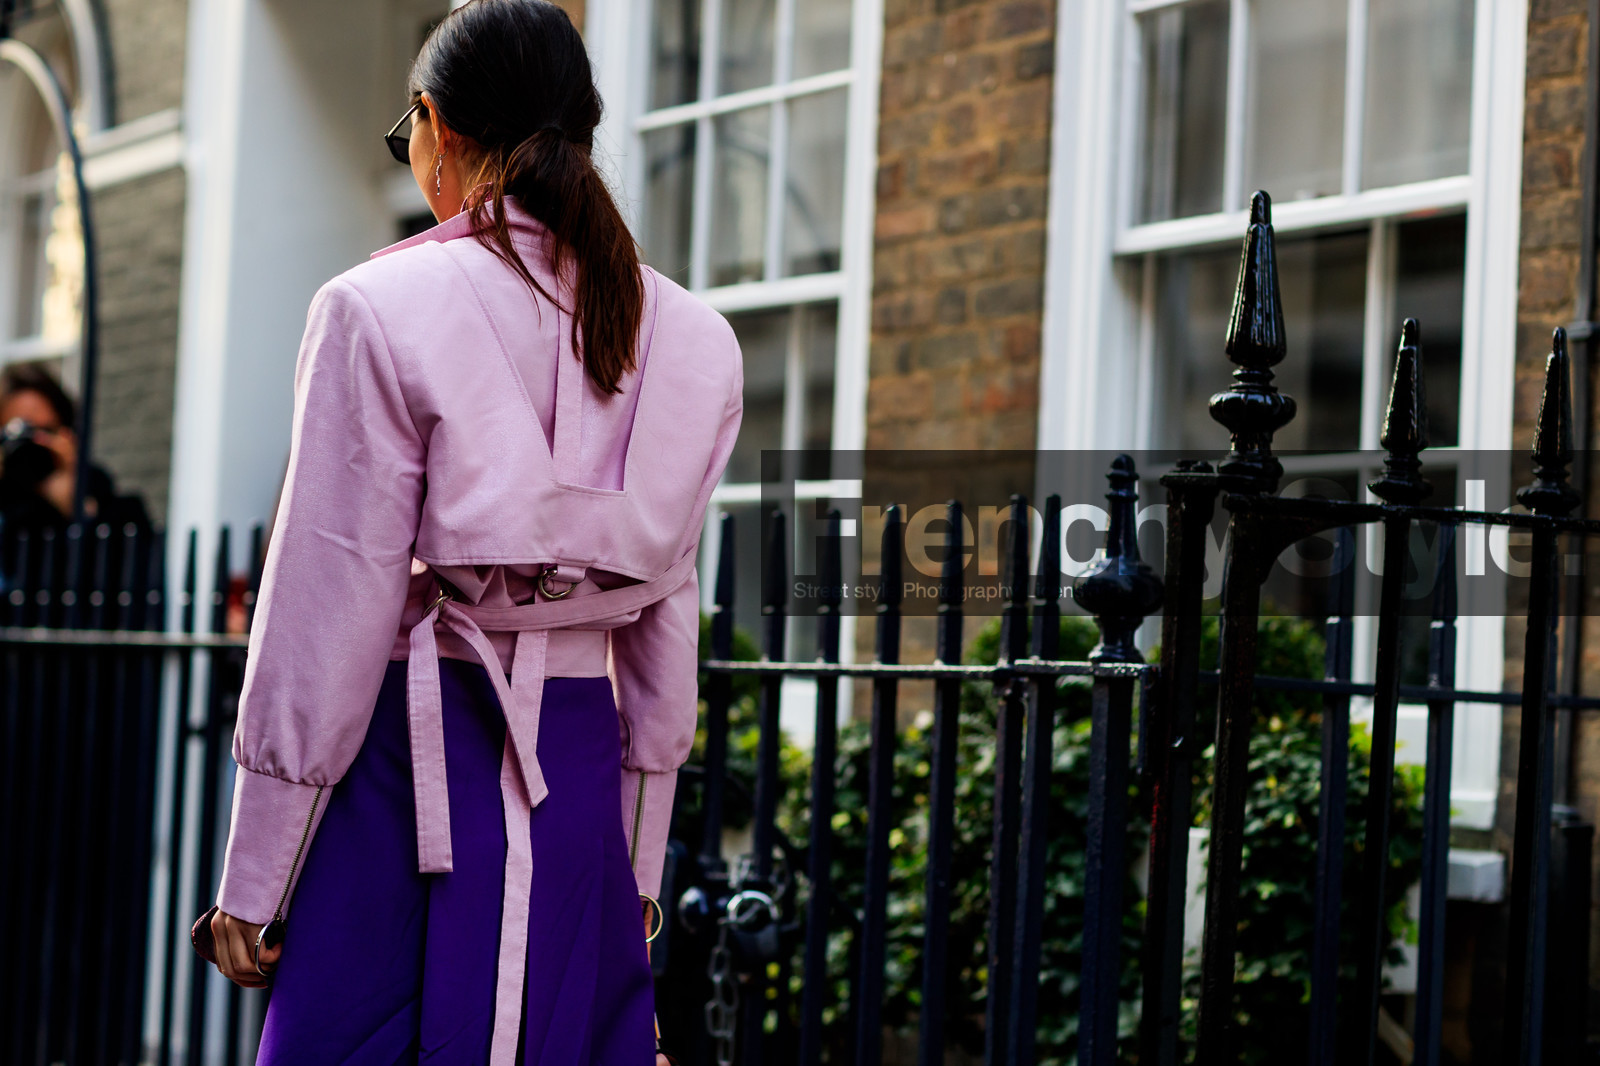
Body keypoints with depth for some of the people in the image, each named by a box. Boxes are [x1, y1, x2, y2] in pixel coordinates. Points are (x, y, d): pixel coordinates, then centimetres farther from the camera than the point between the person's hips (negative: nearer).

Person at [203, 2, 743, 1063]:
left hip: (418, 750, -5)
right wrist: (637, 867, 19)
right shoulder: (687, 340, 7)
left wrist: (253, 881, -2)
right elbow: (667, 616, 11)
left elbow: (330, 609, -8)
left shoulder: (381, 309, -8)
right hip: (578, 767, 5)